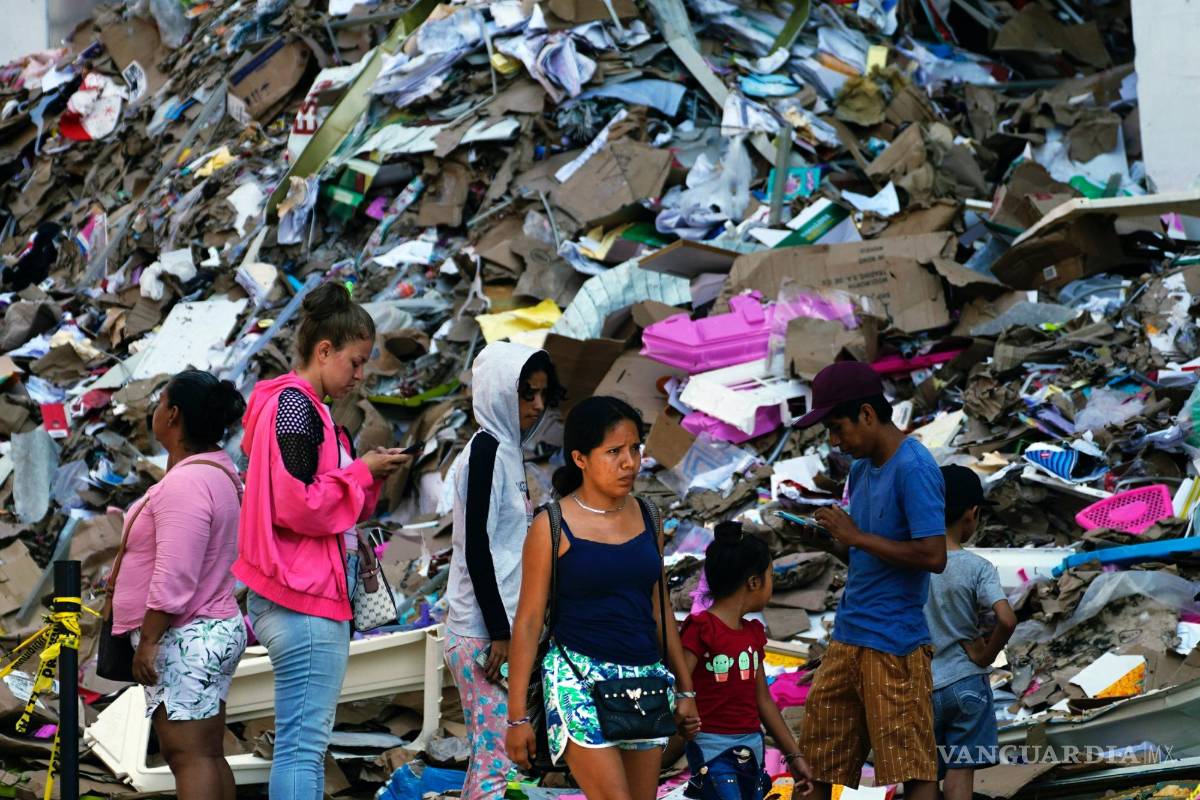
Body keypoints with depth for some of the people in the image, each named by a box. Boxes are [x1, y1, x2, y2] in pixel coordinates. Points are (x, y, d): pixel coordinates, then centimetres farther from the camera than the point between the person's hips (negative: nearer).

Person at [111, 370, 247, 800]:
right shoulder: (218, 471, 13)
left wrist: (147, 642, -20)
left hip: (185, 637, -11)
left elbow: (173, 579, -25)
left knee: (189, 756, -12)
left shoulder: (185, 484, -21)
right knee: (208, 755, 12)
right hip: (214, 628, 11)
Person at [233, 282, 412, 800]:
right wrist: (362, 474, -10)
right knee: (304, 741, -12)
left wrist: (368, 475, 7)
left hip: (302, 593, 11)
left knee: (304, 740, 11)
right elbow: (297, 506, -20)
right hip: (306, 599, -11)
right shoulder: (296, 407, -13)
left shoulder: (297, 405, 19)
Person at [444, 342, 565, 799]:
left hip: (496, 630, 9)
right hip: (485, 633, -9)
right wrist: (499, 633, -19)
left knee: (488, 757, 9)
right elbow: (476, 546, -17)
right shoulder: (487, 449, -11)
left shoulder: (505, 451, 16)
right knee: (498, 760, -14)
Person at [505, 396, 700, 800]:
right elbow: (528, 621, -4)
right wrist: (517, 717, -6)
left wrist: (685, 688, 18)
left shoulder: (644, 517, 10)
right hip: (580, 679, -6)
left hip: (646, 679, 6)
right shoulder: (553, 528, -6)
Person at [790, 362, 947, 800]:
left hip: (895, 644, -9)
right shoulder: (861, 469, 15)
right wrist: (824, 540, 3)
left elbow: (933, 556, -21)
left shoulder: (914, 469, -13)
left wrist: (857, 536, -15)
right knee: (821, 764, 10)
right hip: (847, 638, 9)